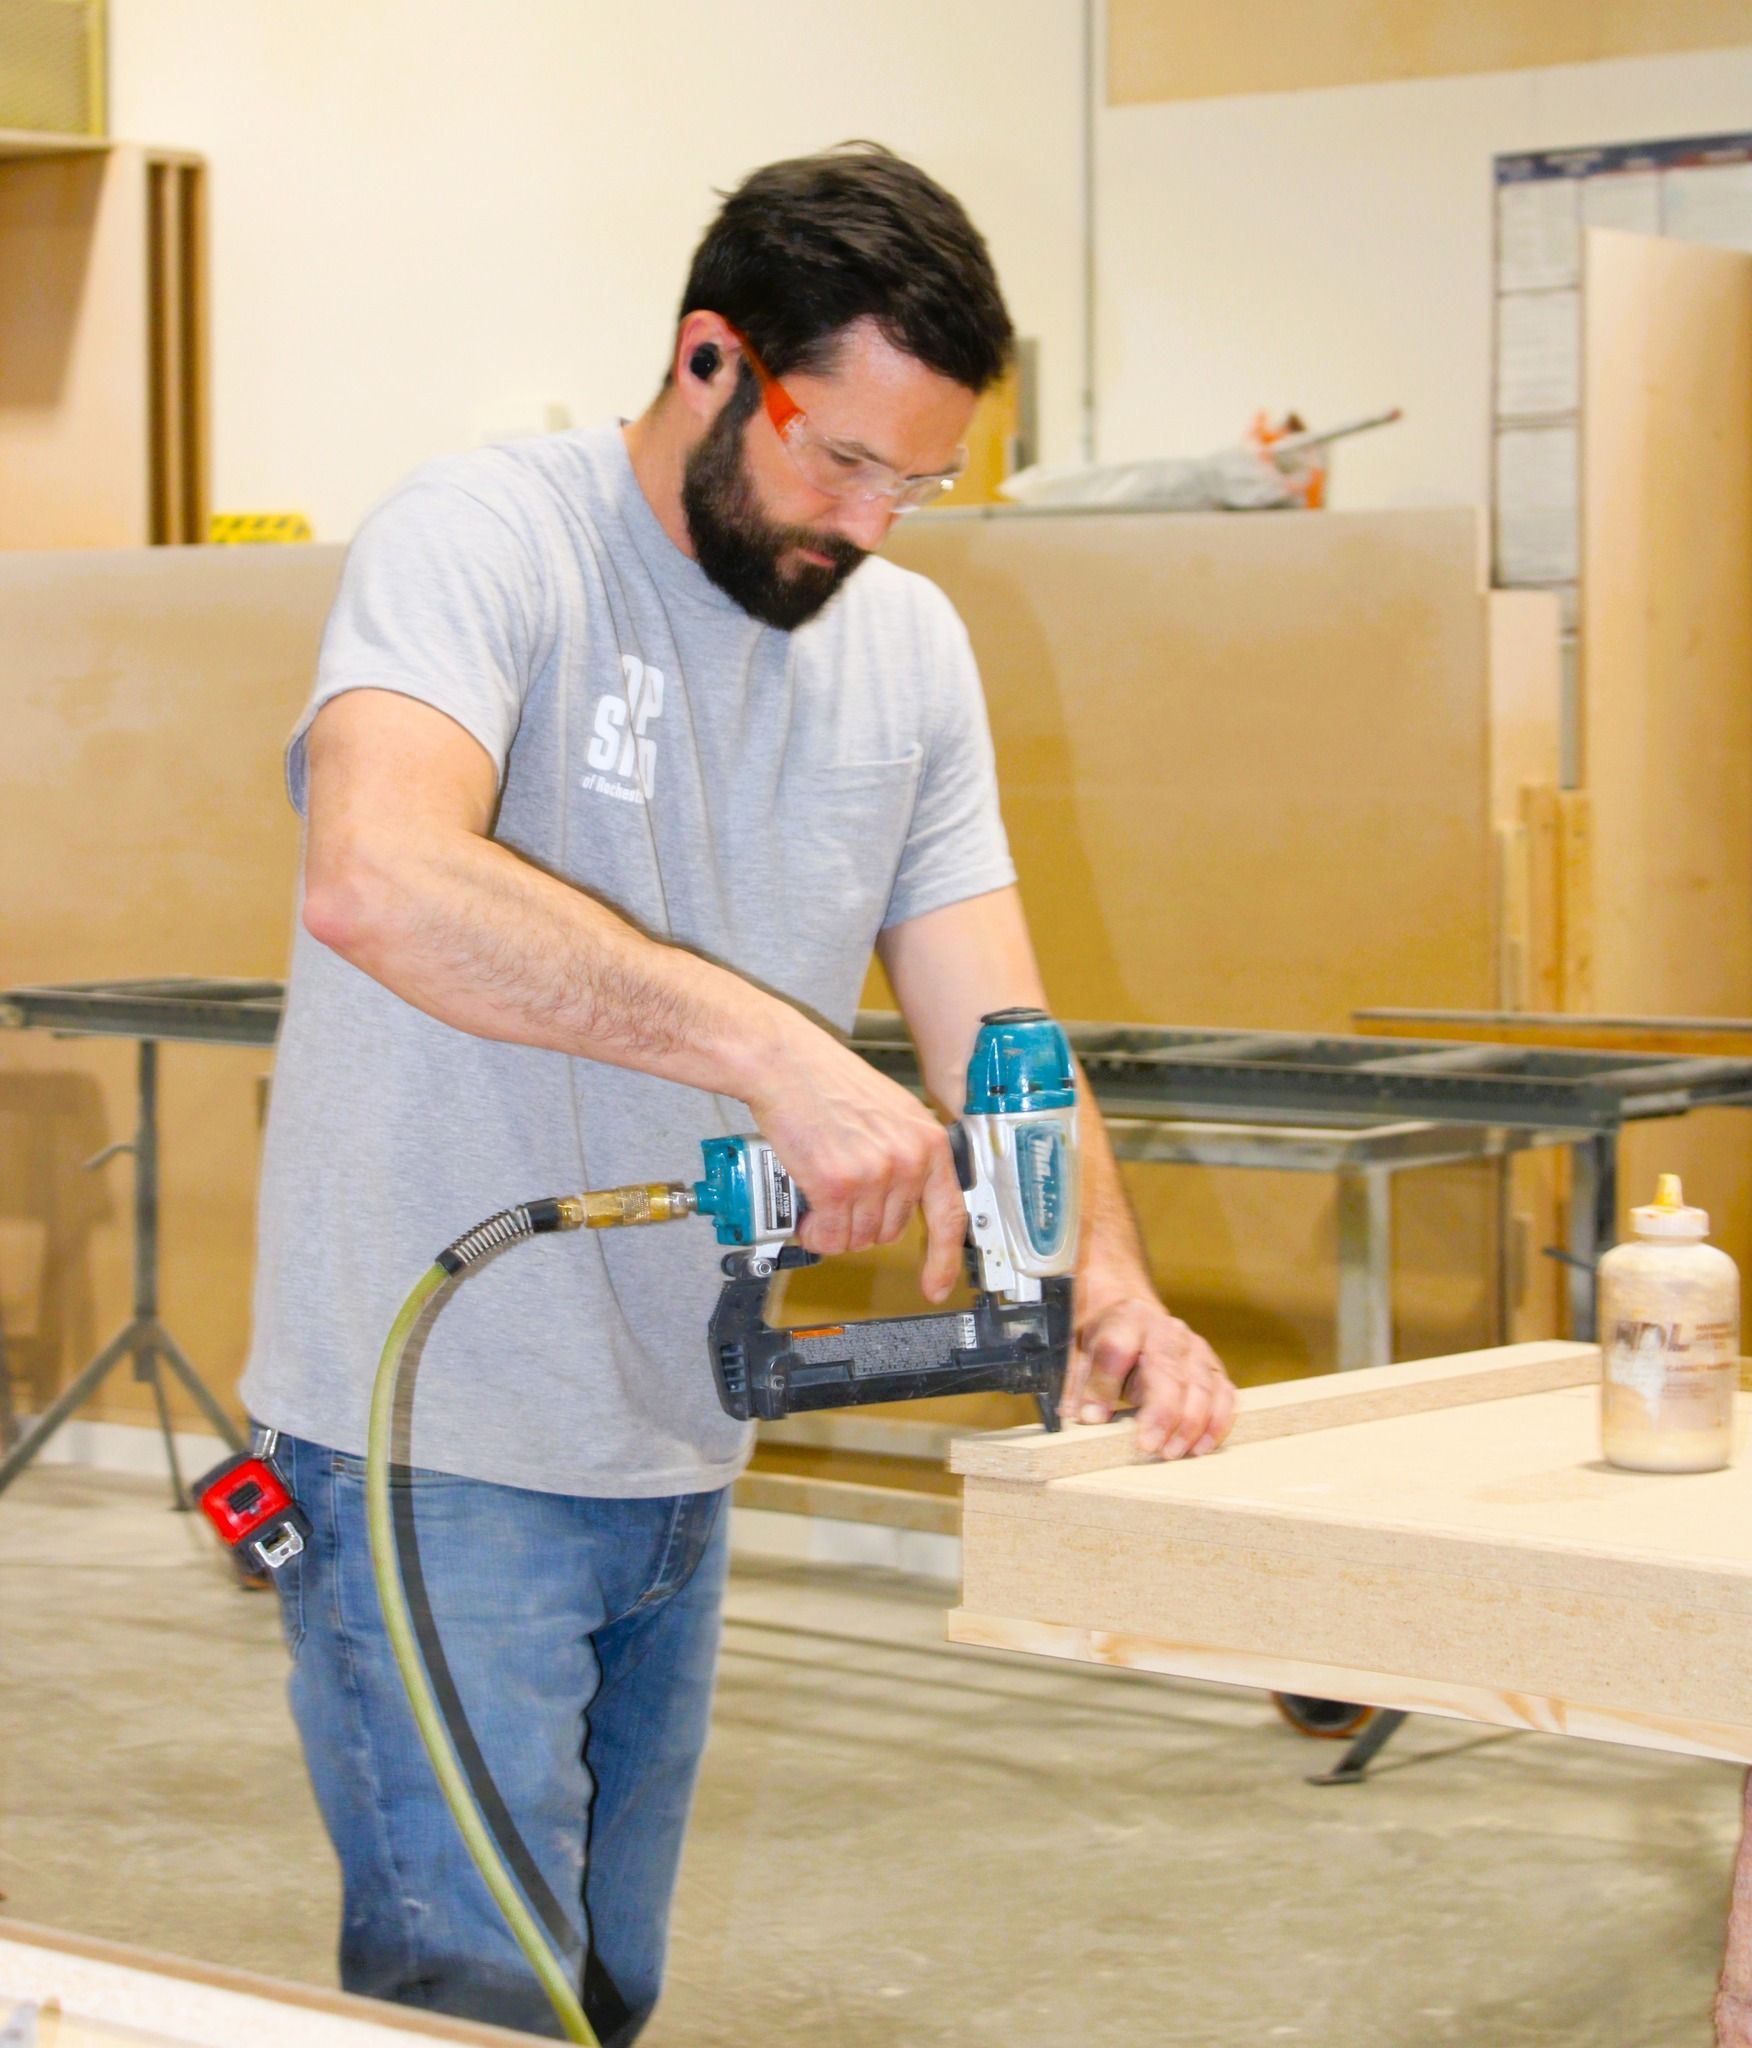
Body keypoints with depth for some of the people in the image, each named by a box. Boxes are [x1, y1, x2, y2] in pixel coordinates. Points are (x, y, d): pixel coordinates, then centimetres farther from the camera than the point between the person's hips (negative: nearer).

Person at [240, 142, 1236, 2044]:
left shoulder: (908, 647, 7)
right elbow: (377, 880, -35)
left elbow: (985, 1015, 4)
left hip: (675, 1458, 7)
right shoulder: (477, 542, -15)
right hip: (440, 1449, -7)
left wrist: (1105, 1285, -15)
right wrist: (779, 1051, -38)